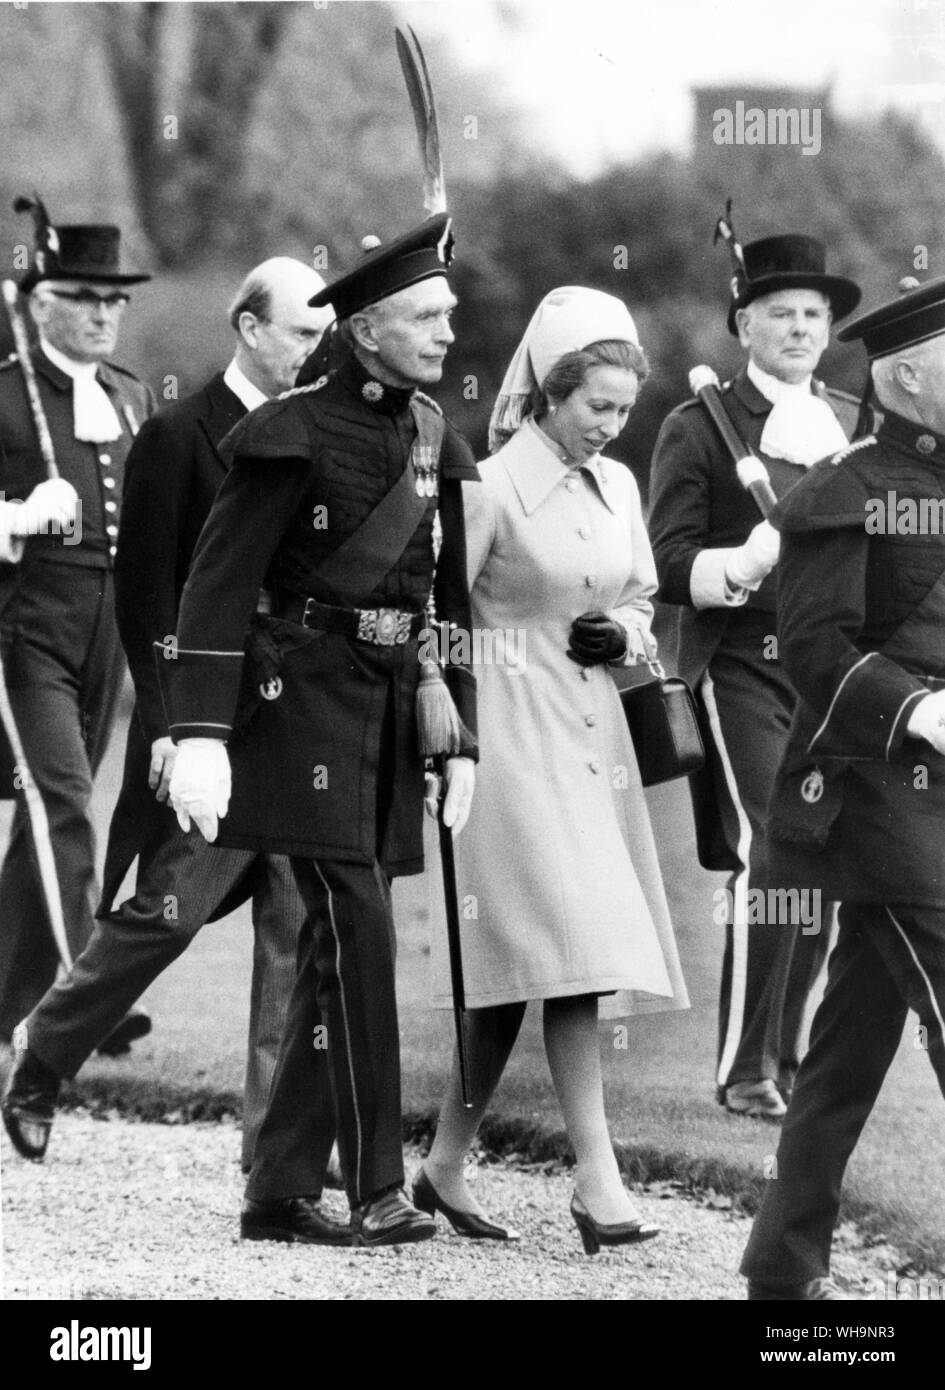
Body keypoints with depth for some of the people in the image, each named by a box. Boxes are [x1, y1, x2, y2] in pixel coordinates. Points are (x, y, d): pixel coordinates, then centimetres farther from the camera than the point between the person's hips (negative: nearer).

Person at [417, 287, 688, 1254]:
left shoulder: (618, 487, 11)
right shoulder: (494, 486, -9)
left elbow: (642, 595, 23)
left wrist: (627, 632, 1)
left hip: (592, 729, 7)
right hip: (514, 729, -7)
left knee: (514, 970, 8)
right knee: (570, 953, -16)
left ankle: (445, 1167, 16)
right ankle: (597, 1182, -19)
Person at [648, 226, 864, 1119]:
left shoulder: (856, 428, 15)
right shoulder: (699, 429, 1)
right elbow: (667, 566, -3)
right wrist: (741, 566, -21)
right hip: (742, 668, -5)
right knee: (769, 855, -14)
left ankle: (784, 1054, 15)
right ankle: (744, 1069, -7)